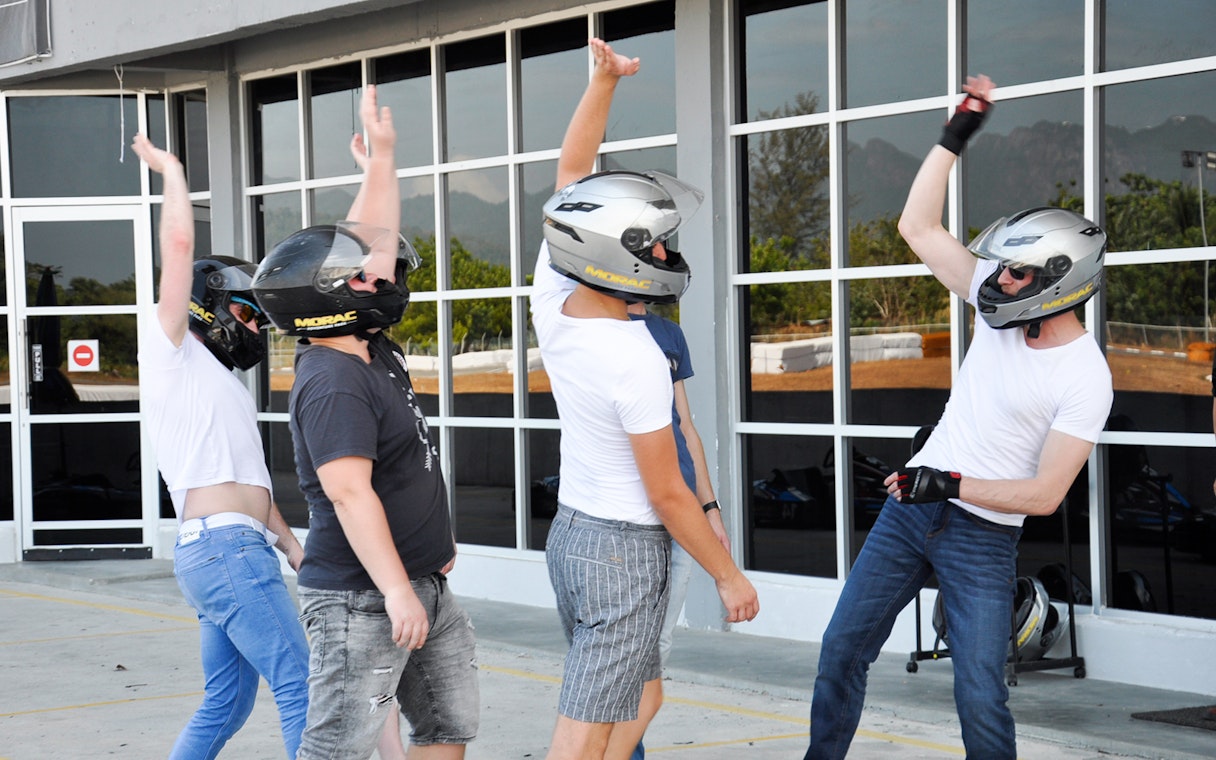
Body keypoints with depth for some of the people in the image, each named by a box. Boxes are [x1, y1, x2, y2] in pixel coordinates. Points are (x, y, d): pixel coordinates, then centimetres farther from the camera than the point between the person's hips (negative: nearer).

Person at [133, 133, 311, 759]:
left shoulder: (220, 383, 28)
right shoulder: (171, 352, 1)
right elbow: (179, 244, -8)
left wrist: (290, 543, 21)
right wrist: (171, 170, 3)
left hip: (238, 549, 10)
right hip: (224, 546, -10)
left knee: (225, 704, 13)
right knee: (301, 690, -13)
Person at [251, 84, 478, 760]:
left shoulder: (368, 352, 9)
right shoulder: (333, 386, -19)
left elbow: (374, 240, 20)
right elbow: (351, 495, -25)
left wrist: (382, 155, 23)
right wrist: (396, 591, -27)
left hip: (422, 588, 10)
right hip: (362, 600, -10)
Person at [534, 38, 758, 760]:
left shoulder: (552, 296, -5)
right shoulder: (635, 362, -24)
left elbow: (573, 176, 8)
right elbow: (667, 494, -17)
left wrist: (604, 81, 5)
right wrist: (730, 575, -6)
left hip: (571, 531, 9)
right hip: (626, 547, -8)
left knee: (642, 695, 22)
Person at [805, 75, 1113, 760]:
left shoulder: (1084, 378, -17)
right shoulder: (1003, 310, -1)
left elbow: (1045, 495, -19)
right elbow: (919, 227, 4)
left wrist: (953, 486, -26)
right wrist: (958, 136, -2)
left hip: (983, 539, -6)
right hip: (909, 507, 6)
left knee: (981, 697, -9)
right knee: (844, 646, 11)